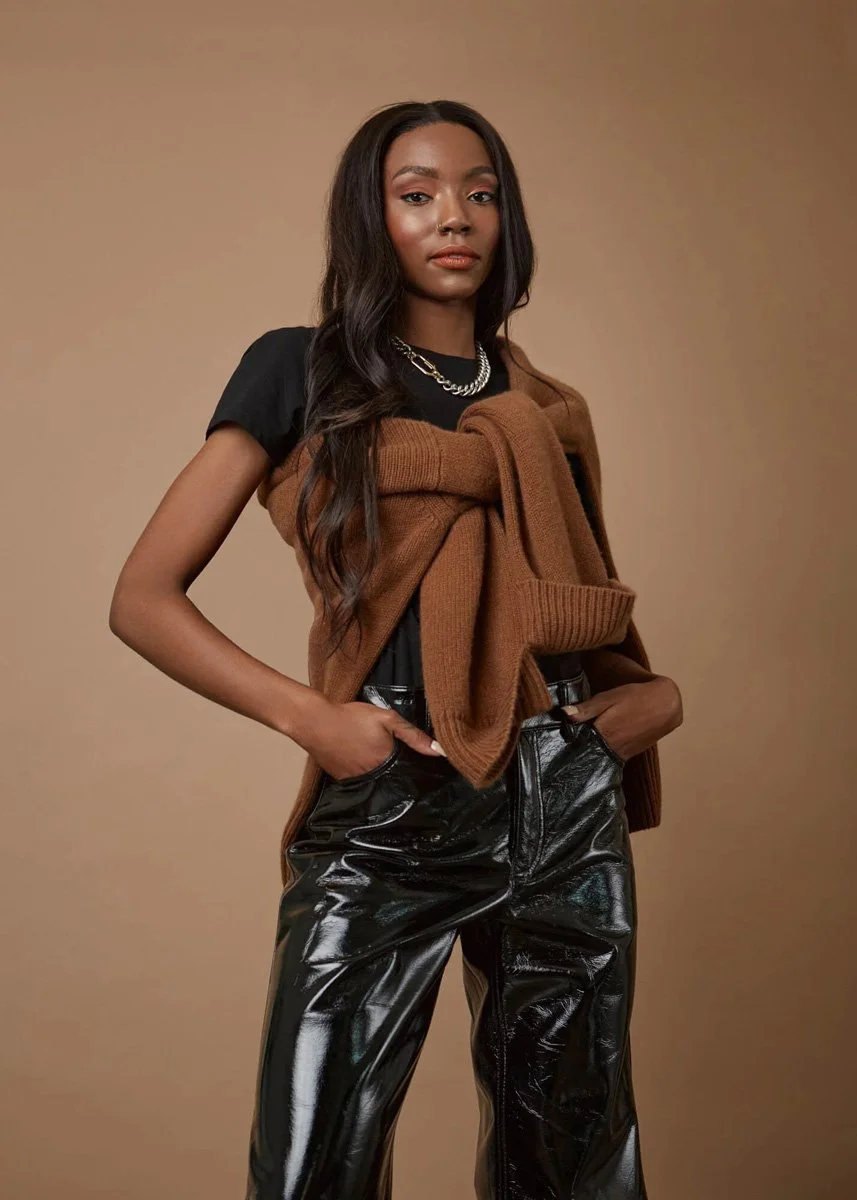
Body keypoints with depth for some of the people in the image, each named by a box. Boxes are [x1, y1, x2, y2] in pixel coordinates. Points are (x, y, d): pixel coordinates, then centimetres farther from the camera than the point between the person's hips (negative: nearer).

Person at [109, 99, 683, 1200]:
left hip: (566, 813, 4)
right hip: (383, 817, -3)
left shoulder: (551, 415, 14)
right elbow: (144, 597, -1)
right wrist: (308, 717, -13)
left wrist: (655, 696, 3)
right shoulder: (303, 371, 3)